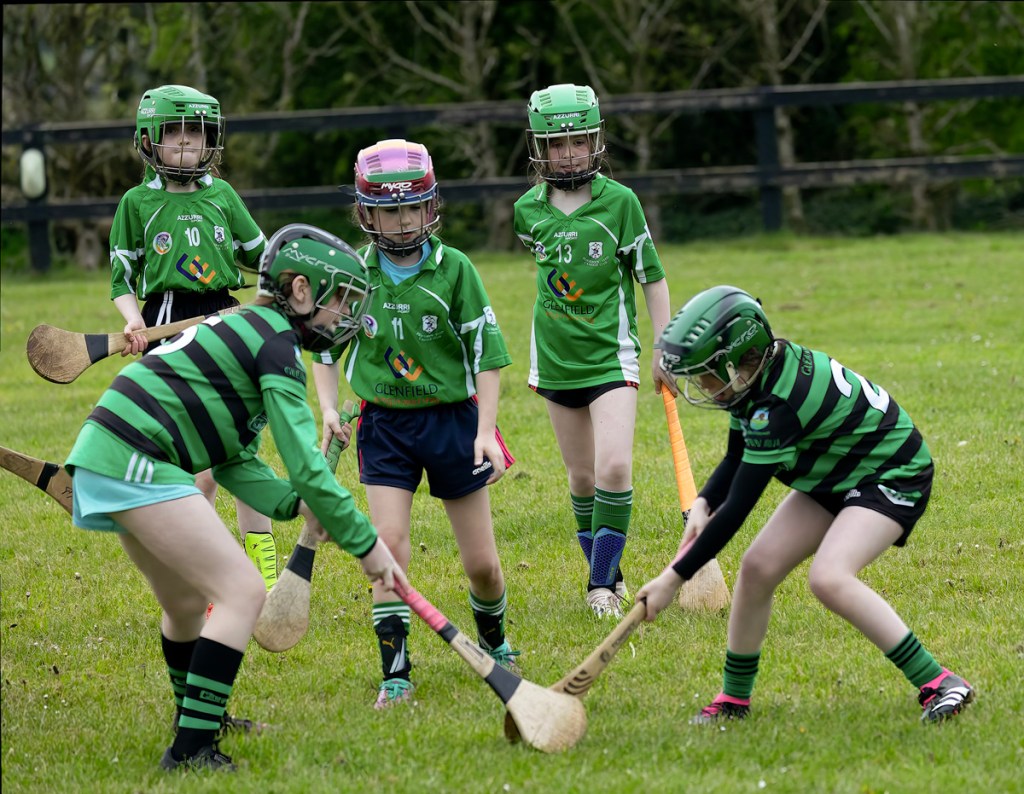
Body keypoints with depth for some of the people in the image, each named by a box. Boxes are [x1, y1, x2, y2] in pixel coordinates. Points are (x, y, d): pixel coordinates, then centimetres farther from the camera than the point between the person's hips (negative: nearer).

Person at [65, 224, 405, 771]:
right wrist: (365, 544, -9)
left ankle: (198, 717, 47)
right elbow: (305, 465, -15)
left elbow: (233, 461, 19)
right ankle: (191, 750, -15)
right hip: (135, 463, -10)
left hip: (102, 459, 10)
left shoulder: (248, 331, 20)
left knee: (187, 600, 27)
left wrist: (296, 505, 4)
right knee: (242, 592, -11)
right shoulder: (276, 344, -10)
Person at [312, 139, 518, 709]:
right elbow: (326, 345, 11)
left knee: (482, 564, 4)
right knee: (389, 545, -14)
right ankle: (396, 673, -6)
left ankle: (493, 641, 34)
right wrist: (329, 409, -3)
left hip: (452, 417, -1)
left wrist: (485, 429, -13)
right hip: (385, 422, 1)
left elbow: (487, 355, -5)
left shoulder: (454, 270, -8)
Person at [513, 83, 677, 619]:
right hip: (556, 359, 4)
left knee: (614, 468, -17)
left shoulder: (619, 202, -8)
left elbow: (652, 277, -2)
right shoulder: (529, 210, 1)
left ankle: (602, 583, -9)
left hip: (612, 355, -4)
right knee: (582, 477, 10)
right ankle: (605, 575, 24)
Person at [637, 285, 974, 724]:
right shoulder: (755, 373, -7)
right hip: (836, 477, 9)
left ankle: (940, 685, -22)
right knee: (757, 568, -2)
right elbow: (738, 458, 9)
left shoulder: (778, 404, -34)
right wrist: (703, 504, -12)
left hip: (894, 474, -9)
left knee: (829, 577, -29)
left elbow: (738, 507, -33)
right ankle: (734, 700, 13)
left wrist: (675, 577, -28)